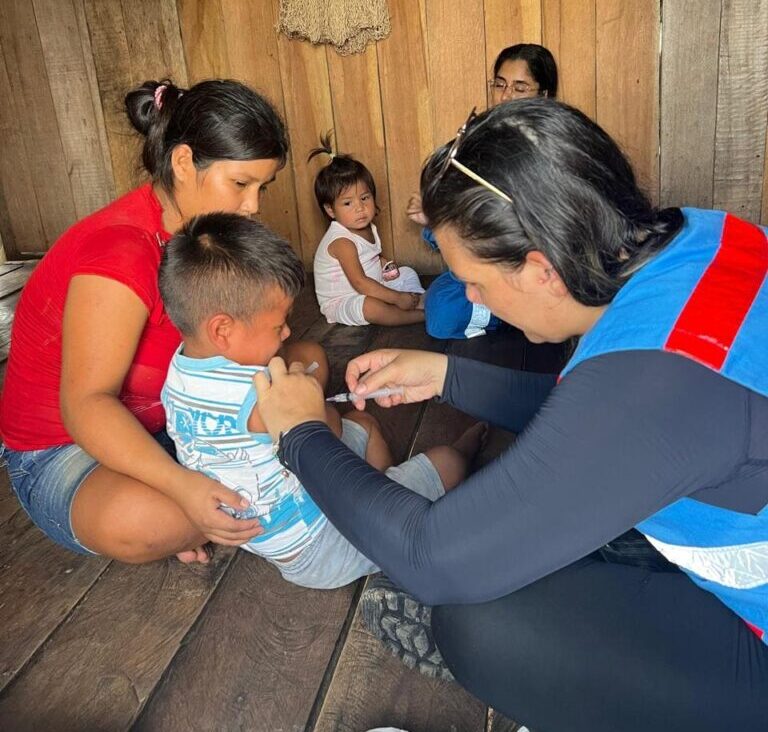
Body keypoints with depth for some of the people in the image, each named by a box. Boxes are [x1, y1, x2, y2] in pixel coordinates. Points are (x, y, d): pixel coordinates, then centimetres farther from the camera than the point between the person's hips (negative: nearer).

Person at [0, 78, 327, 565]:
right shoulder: (120, 250, -29)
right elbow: (86, 403, -34)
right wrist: (182, 486, -45)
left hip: (167, 421, 8)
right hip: (65, 449, -8)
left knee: (308, 360, 4)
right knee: (136, 521, -41)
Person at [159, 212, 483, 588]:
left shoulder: (177, 373, -7)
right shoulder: (258, 396, -36)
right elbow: (331, 430, -19)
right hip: (315, 550, -9)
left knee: (365, 424, 24)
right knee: (445, 461, 3)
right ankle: (461, 455, 37)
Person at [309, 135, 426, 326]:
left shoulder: (368, 228, 1)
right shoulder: (341, 241, -25)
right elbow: (360, 283, -33)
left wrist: (386, 265, -1)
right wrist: (398, 298, -31)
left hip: (370, 290, 10)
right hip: (341, 302, -10)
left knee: (408, 274, 11)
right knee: (371, 307, -39)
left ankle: (422, 301, -14)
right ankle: (423, 316, -29)